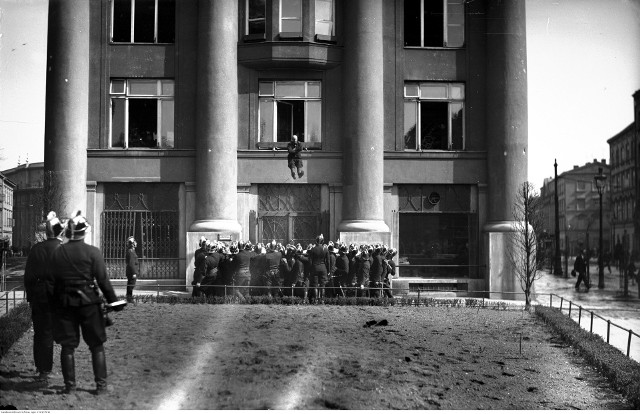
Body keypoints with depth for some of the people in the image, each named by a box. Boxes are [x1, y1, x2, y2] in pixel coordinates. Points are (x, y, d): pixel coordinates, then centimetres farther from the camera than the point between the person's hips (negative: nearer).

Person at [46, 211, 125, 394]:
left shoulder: (57, 253, 1)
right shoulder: (93, 252, -8)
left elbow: (51, 281, 3)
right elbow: (103, 279, -9)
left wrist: (53, 303, 12)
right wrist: (113, 300, -3)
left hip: (64, 304, 2)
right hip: (89, 302, -2)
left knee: (67, 346, 8)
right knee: (97, 345, 7)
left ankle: (70, 385, 11)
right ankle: (101, 385, 6)